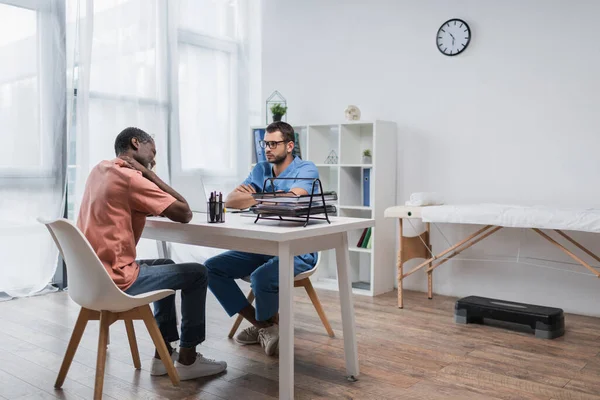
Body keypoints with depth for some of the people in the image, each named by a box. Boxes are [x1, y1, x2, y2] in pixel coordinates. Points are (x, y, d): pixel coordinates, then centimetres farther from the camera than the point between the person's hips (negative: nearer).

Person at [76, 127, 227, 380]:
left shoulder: (100, 170, 11)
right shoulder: (130, 177, -17)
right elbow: (184, 213, -13)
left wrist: (145, 175, 6)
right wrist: (149, 174, -8)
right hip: (114, 280, -9)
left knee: (166, 266, 28)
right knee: (197, 274, 3)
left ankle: (164, 353, 28)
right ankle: (187, 359, 15)